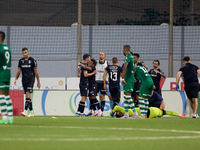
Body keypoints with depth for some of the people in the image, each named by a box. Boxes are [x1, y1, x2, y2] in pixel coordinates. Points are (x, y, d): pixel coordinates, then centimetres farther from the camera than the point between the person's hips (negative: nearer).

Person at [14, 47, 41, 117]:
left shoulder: (32, 60, -3)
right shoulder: (21, 61, 9)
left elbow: (36, 71, -1)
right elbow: (18, 71, 12)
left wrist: (38, 82, 0)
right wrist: (16, 79, -3)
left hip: (30, 79, -5)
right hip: (24, 80, 5)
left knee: (28, 94, -18)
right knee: (27, 96, 7)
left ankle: (25, 111, -27)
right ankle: (31, 112, 15)